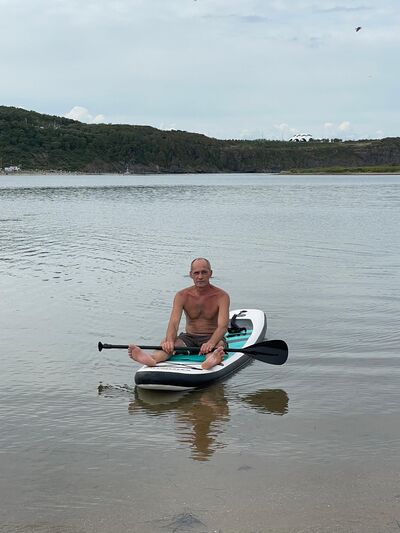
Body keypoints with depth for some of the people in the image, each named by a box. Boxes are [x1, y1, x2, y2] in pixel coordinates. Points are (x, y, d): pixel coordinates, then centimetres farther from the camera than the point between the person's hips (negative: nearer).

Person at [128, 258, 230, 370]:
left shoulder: (221, 296, -9)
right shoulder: (182, 296, -1)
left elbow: (223, 326, -22)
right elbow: (173, 322, -15)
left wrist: (211, 343, -44)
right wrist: (169, 340, -39)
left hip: (212, 338, -3)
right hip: (189, 338, 3)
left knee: (219, 344, -37)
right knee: (166, 342, -25)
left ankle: (211, 360, -72)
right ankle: (153, 358, -59)